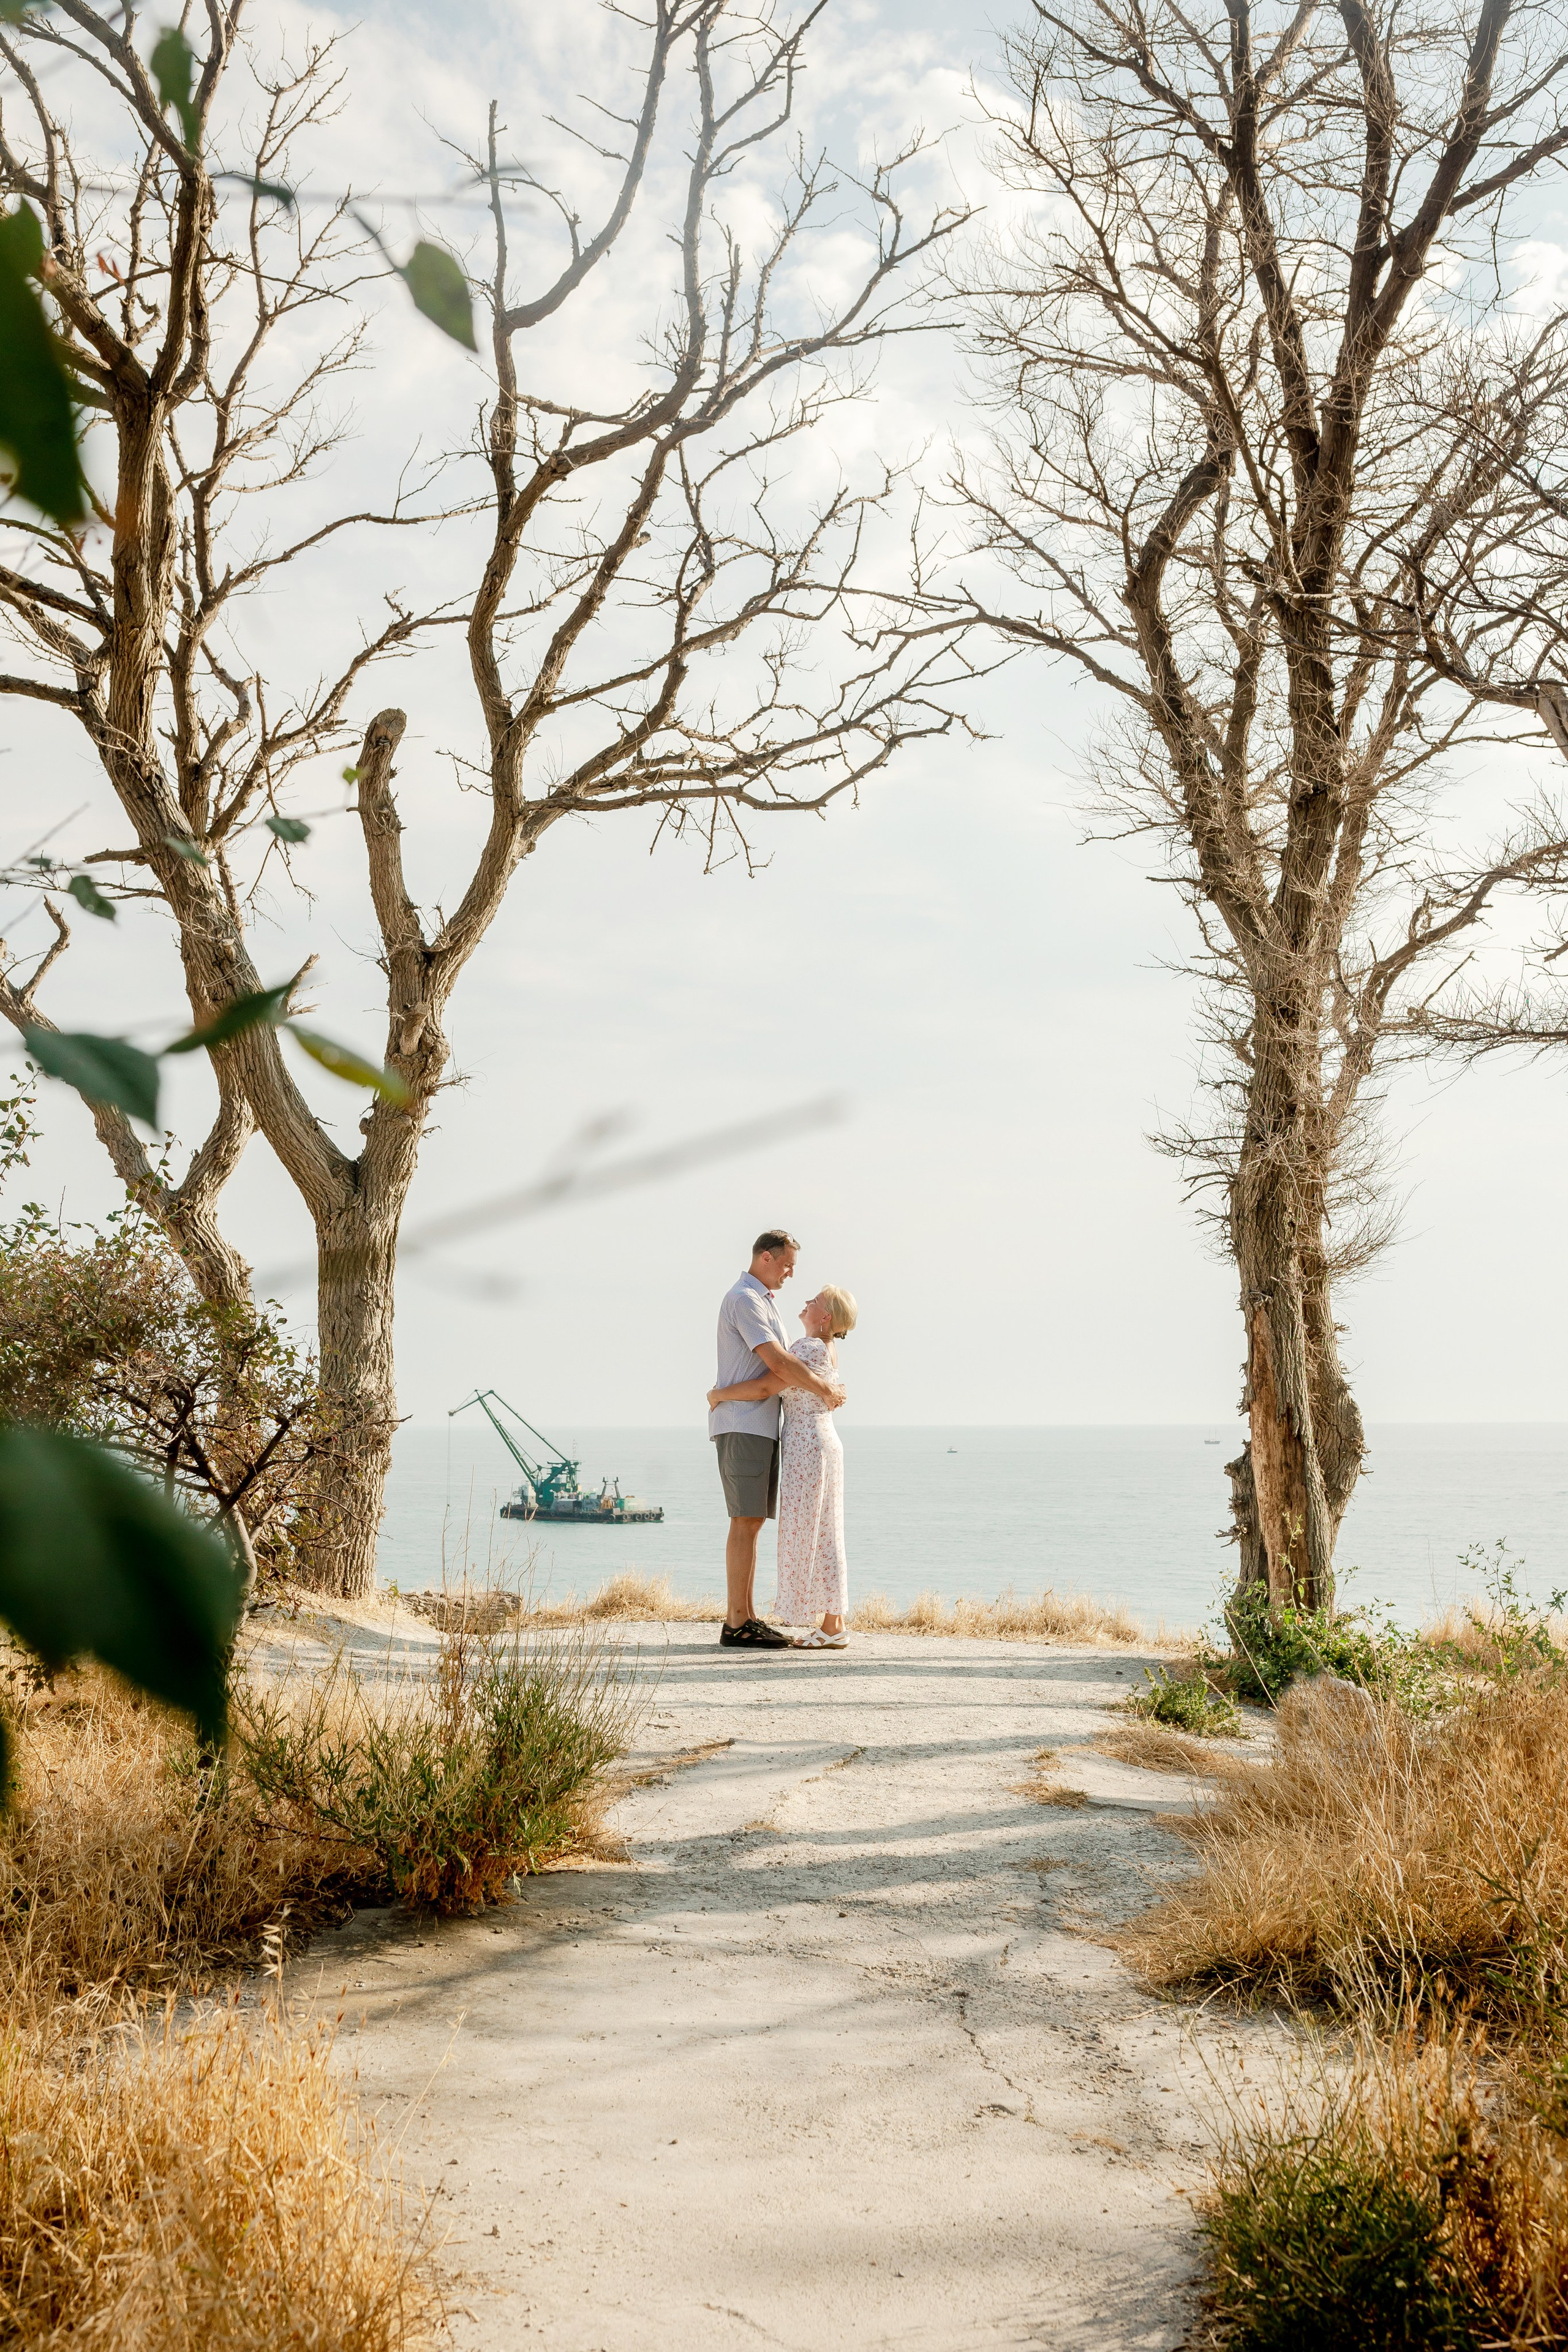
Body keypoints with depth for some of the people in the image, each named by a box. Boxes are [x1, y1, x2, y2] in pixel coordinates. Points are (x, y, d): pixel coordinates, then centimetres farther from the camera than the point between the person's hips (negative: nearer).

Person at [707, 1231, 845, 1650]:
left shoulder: (764, 1301, 23)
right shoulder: (744, 1299, -11)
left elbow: (787, 1360, 20)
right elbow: (776, 1362, -19)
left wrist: (823, 1381, 4)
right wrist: (824, 1388, -11)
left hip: (761, 1427, 10)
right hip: (742, 1424, -10)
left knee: (753, 1521, 8)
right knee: (746, 1521, -11)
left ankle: (747, 1618, 10)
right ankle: (736, 1626, -11)